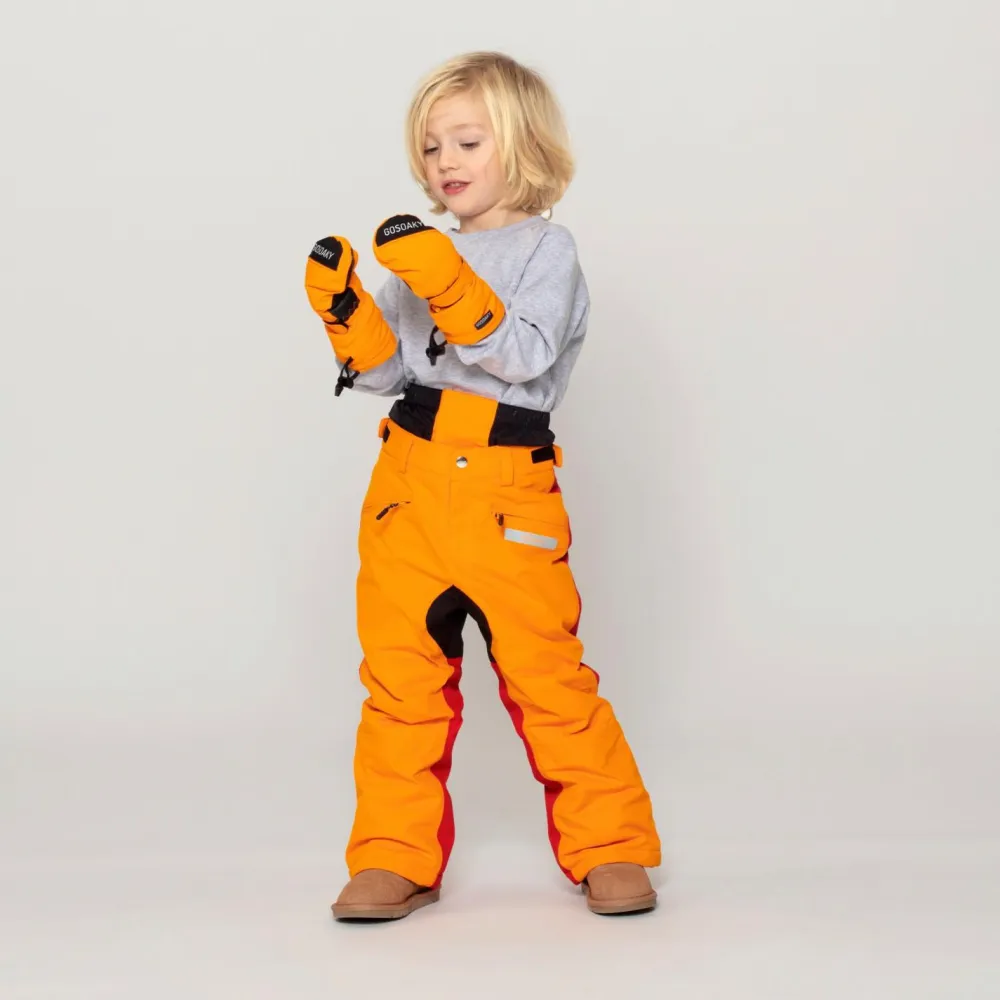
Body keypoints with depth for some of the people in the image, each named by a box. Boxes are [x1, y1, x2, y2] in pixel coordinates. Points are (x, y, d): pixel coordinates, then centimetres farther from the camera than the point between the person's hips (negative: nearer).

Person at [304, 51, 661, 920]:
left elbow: (525, 355, -15)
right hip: (411, 487, 5)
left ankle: (609, 848, 13)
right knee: (400, 675, 5)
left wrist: (453, 288, -25)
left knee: (547, 673, -3)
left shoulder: (546, 247, 0)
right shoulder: (422, 254, 16)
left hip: (509, 496, -5)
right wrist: (347, 311, -4)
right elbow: (387, 369, 12)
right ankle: (398, 858, 16)